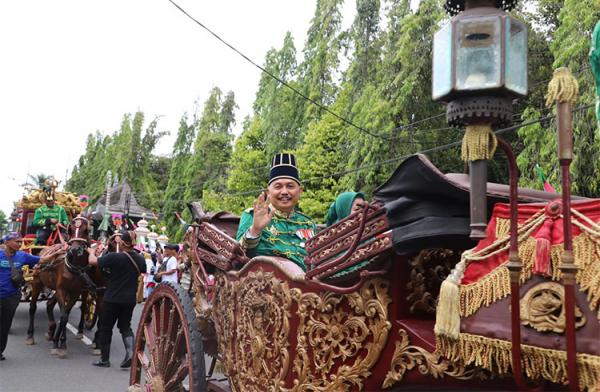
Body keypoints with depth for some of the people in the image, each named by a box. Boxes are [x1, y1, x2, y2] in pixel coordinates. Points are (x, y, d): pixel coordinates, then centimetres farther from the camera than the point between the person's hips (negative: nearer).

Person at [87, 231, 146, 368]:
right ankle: (130, 352, -3)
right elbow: (143, 274, 17)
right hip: (130, 300, 5)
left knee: (105, 327, 12)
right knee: (125, 326, 17)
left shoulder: (114, 257, -18)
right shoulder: (140, 259, -1)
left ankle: (104, 359, 20)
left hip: (112, 299, -4)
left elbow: (93, 261, -9)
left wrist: (91, 252, 11)